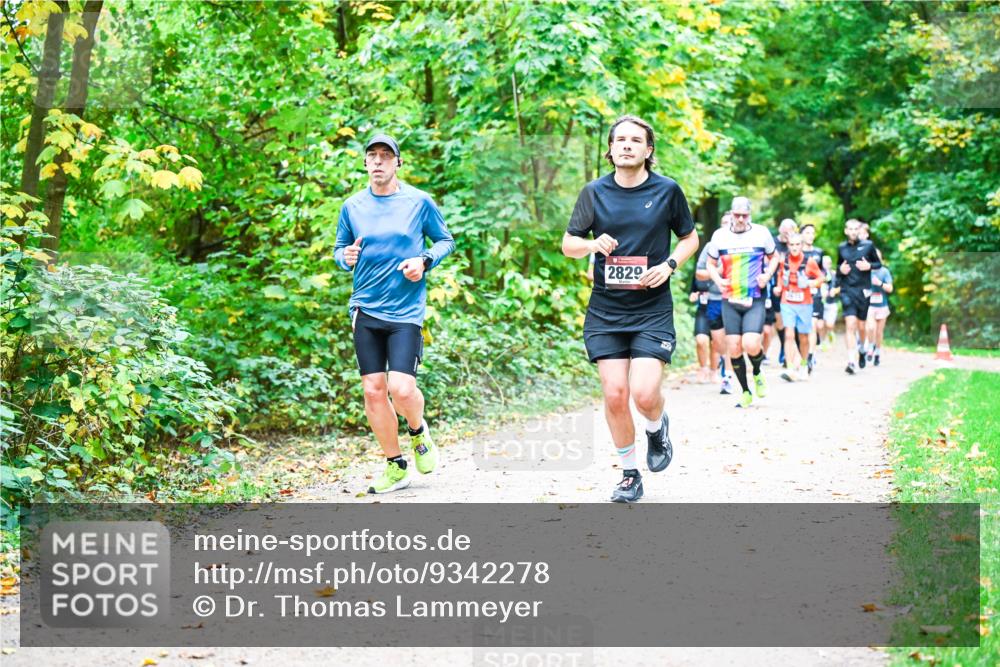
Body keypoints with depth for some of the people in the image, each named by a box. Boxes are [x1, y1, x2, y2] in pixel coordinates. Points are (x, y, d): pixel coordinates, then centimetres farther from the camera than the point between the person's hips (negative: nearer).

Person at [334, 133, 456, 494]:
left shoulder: (419, 202, 0)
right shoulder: (352, 206, 7)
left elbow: (445, 241, 10)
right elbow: (339, 248, 17)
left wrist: (425, 260, -9)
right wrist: (345, 257, -7)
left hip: (406, 311, -3)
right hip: (365, 310, 3)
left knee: (401, 389, -13)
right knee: (373, 391, 1)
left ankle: (419, 431, 21)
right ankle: (396, 466, 16)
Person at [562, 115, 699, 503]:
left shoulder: (667, 190, 0)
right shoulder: (594, 192, 3)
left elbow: (690, 238, 12)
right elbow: (568, 244, 10)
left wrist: (669, 264, -7)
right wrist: (593, 244, -12)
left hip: (653, 310, -2)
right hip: (605, 311, 2)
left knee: (644, 394, -15)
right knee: (615, 394, -2)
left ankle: (657, 428, 21)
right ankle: (629, 474, 16)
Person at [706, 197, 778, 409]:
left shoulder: (761, 233, 0)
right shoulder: (719, 236, 2)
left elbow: (773, 257, 14)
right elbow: (711, 264, 13)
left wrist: (767, 274, -5)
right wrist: (718, 280, -7)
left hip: (755, 300, -2)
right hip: (730, 301, 2)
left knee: (751, 344, -17)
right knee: (734, 348, 0)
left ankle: (757, 374, 16)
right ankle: (746, 392, 17)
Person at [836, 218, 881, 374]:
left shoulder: (868, 245, 2)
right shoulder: (841, 248, 7)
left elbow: (878, 263, 10)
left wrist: (869, 266, -11)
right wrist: (840, 269, -2)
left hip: (863, 290, 0)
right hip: (847, 290, 0)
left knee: (861, 326, 9)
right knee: (850, 325, -14)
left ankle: (861, 349, 41)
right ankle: (851, 362, -18)